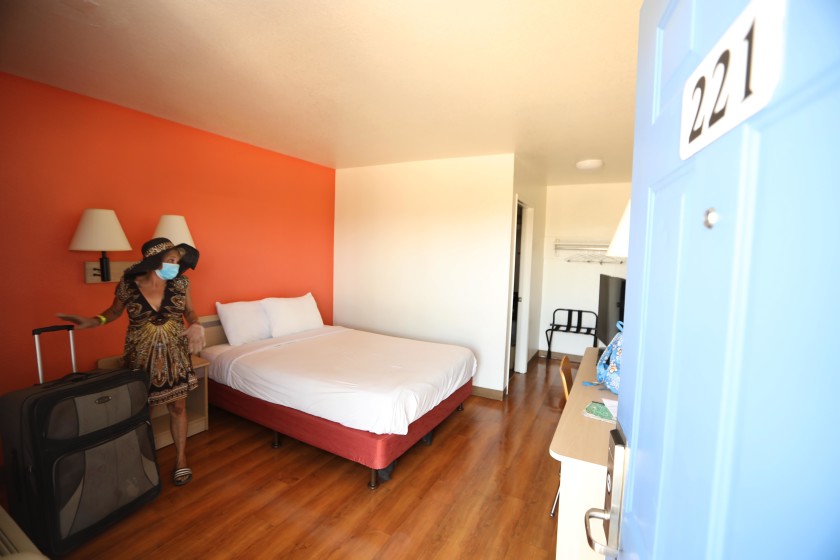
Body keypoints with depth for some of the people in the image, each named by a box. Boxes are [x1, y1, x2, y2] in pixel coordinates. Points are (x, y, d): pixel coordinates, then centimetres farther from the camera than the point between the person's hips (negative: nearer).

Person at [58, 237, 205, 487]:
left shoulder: (180, 282, -8)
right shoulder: (128, 285, -11)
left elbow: (190, 311, 2)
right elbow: (115, 310, 8)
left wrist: (195, 327, -17)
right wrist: (94, 321, -10)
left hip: (174, 354, 1)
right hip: (141, 356, -1)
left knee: (178, 407, 9)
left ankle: (181, 458, 26)